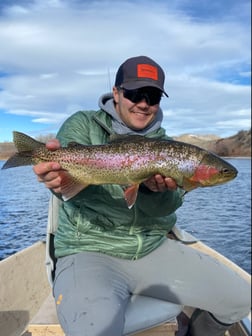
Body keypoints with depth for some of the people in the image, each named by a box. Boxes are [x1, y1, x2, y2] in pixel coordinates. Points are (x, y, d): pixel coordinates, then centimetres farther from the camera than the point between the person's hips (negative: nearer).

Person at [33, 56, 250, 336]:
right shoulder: (83, 125, -1)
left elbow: (165, 207, -5)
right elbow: (74, 174, -19)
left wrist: (161, 188, -28)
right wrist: (62, 180, -43)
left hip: (154, 248, 5)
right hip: (89, 250, -4)